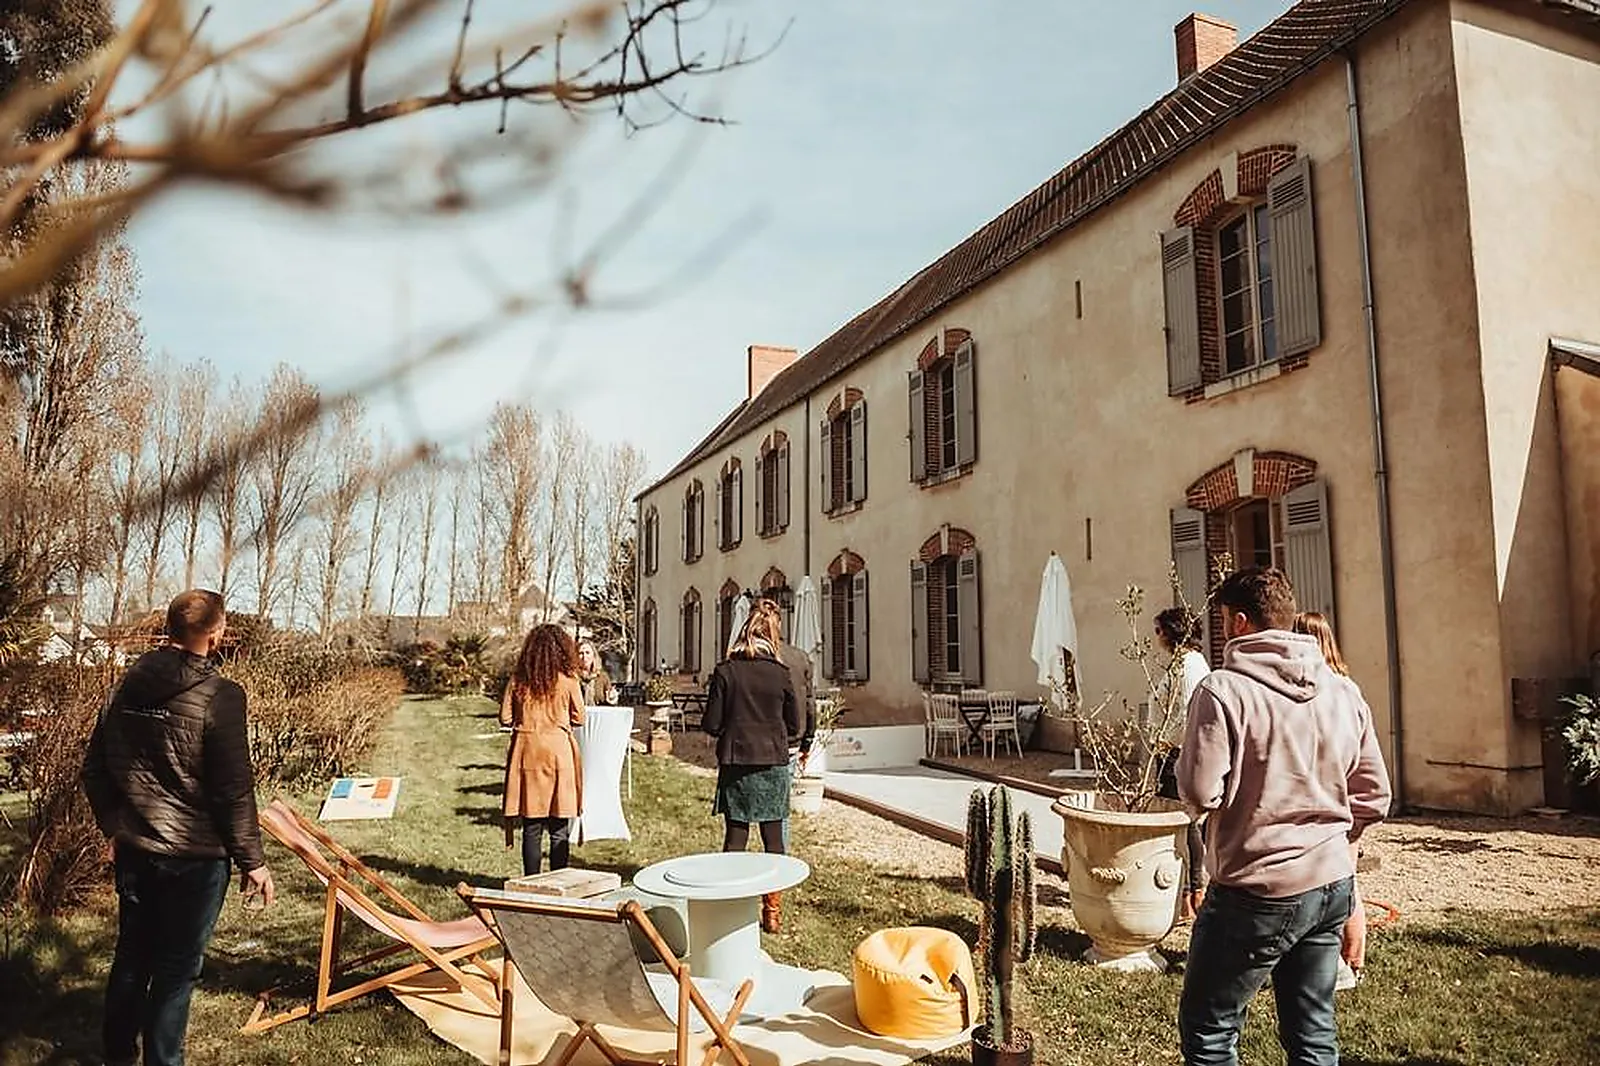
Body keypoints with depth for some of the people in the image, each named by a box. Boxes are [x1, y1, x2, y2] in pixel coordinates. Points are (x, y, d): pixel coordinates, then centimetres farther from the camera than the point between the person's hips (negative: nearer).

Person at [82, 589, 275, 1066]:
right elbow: (234, 790, -18)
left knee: (131, 954, 22)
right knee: (177, 968, 6)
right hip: (194, 855, -7)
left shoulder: (127, 687, 2)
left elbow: (94, 769, 11)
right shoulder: (218, 696, -19)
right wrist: (251, 861, -9)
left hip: (133, 849, 7)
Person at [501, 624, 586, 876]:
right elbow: (579, 718, 3)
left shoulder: (518, 679, 0)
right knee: (559, 830, 5)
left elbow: (505, 718, 2)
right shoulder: (568, 680, -6)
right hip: (558, 751, -2)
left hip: (526, 750, 2)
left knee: (531, 828, 10)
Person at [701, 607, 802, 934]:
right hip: (774, 763, 0)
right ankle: (772, 909, 14)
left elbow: (711, 724, -5)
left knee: (735, 836, 9)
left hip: (735, 763, 0)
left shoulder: (725, 672, -6)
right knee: (773, 837, 9)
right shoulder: (780, 674, -5)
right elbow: (795, 726, 2)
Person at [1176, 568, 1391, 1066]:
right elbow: (1374, 795, 7)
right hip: (1333, 885, 7)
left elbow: (1201, 793, -20)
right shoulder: (1344, 692, 4)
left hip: (1257, 892, -7)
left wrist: (1186, 760, 0)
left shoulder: (1223, 690, -17)